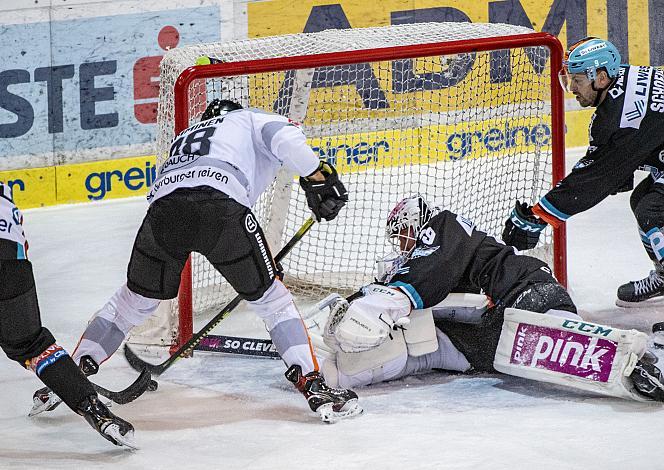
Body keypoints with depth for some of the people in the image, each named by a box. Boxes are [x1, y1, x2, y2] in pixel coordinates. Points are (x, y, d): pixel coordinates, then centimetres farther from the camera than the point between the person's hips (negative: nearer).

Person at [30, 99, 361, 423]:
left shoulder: (187, 135, 45)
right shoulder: (255, 120, 30)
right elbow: (286, 141, 5)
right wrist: (319, 179, 4)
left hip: (164, 203, 4)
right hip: (219, 203, -4)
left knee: (135, 298, 24)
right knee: (270, 296, 11)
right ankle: (314, 387, 4)